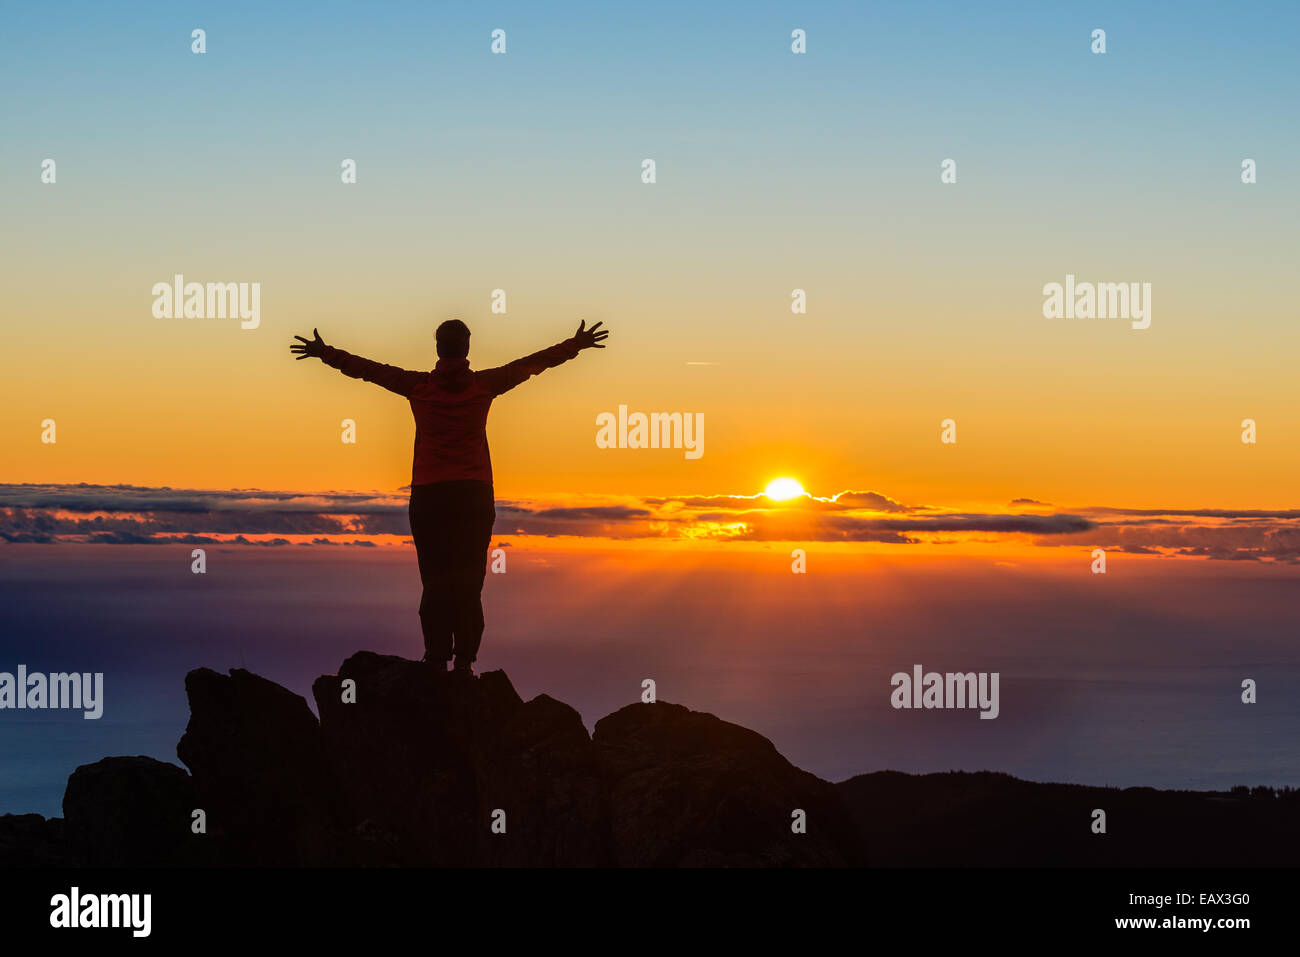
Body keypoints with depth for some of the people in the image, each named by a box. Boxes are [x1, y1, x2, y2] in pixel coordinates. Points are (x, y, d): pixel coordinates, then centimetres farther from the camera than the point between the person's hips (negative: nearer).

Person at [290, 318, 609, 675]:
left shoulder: (419, 387, 1)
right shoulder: (484, 385, 1)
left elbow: (368, 369, 8)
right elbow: (531, 364, 9)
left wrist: (325, 353, 19)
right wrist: (576, 345, 18)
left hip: (429, 495, 0)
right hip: (475, 494, 0)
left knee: (435, 579, 3)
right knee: (469, 581, 2)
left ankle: (437, 657, -3)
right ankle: (465, 661, -3)